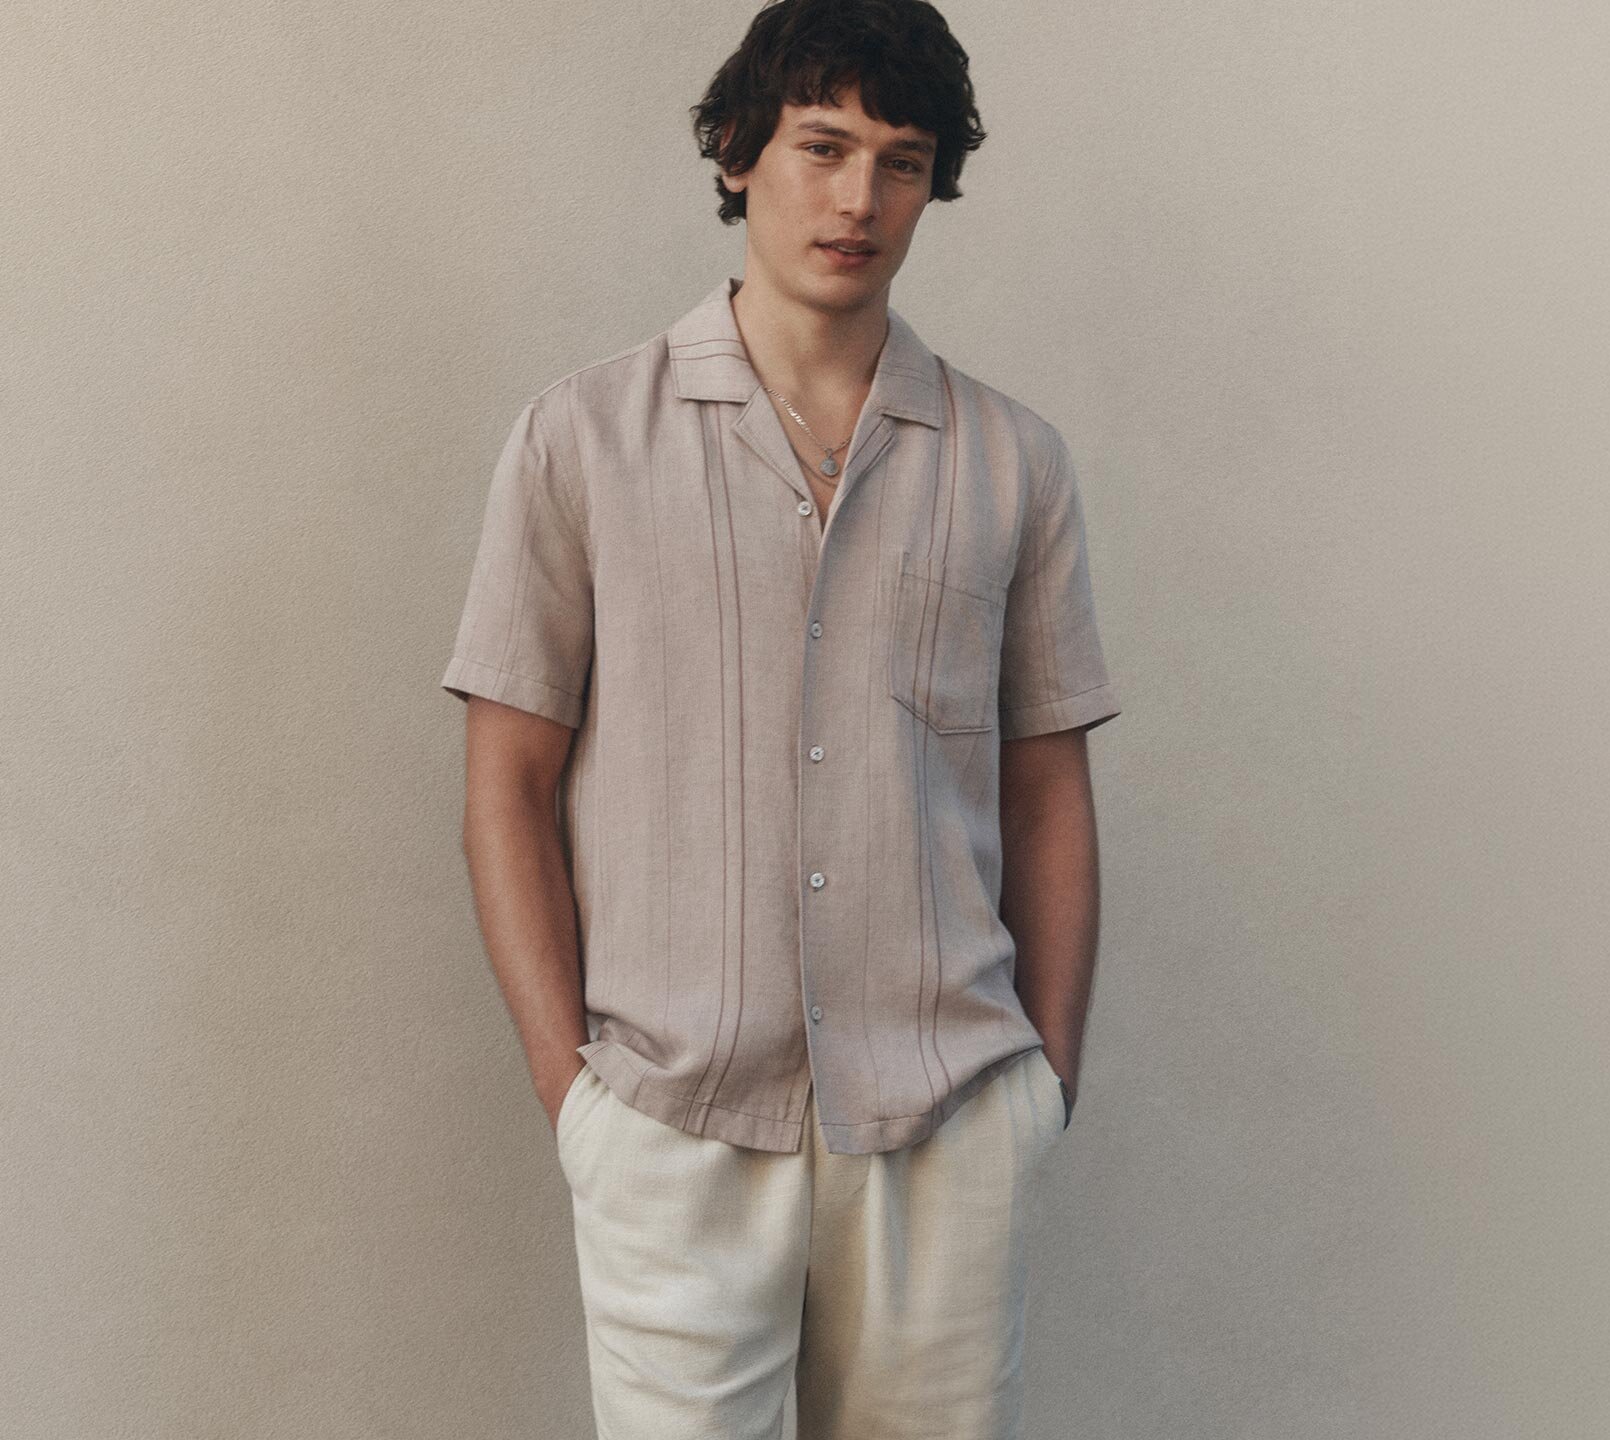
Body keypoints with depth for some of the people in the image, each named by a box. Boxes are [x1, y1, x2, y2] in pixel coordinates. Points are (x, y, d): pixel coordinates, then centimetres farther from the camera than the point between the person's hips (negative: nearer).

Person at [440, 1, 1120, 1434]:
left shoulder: (1015, 461, 7)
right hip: (670, 1132, -1)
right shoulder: (582, 438, 2)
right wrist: (566, 1075, -4)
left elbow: (1047, 794, 10)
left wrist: (1050, 1073, 4)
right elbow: (510, 786, 2)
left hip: (949, 1125, 2)